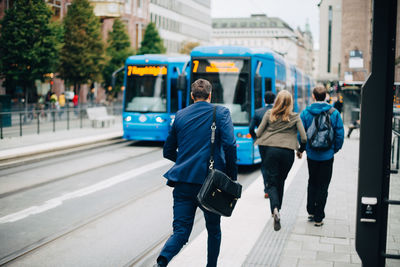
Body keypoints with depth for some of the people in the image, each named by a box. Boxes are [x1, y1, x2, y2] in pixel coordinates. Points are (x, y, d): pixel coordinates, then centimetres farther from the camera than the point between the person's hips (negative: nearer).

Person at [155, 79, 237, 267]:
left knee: (181, 231, 2)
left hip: (183, 181, 2)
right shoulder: (221, 113, 1)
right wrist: (232, 177, -4)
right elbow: (229, 145, -13)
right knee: (214, 230, 18)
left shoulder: (180, 115, 11)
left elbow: (168, 151, 15)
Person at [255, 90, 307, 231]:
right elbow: (304, 138, -3)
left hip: (270, 150, -1)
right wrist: (300, 150, 15)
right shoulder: (295, 117, 0)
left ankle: (275, 209, -22)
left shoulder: (269, 114, 1)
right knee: (281, 182, 18)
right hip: (288, 152, 1)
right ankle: (277, 210, 29)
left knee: (272, 182, 2)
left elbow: (258, 133, 1)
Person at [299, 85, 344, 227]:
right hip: (327, 156, -1)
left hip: (311, 155, 1)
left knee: (312, 183, 20)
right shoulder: (334, 113, -7)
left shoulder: (305, 113, -6)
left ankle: (311, 212, 23)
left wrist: (302, 149, 12)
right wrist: (335, 149, 11)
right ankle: (318, 218, 9)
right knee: (323, 186, 7)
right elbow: (340, 135, -4)